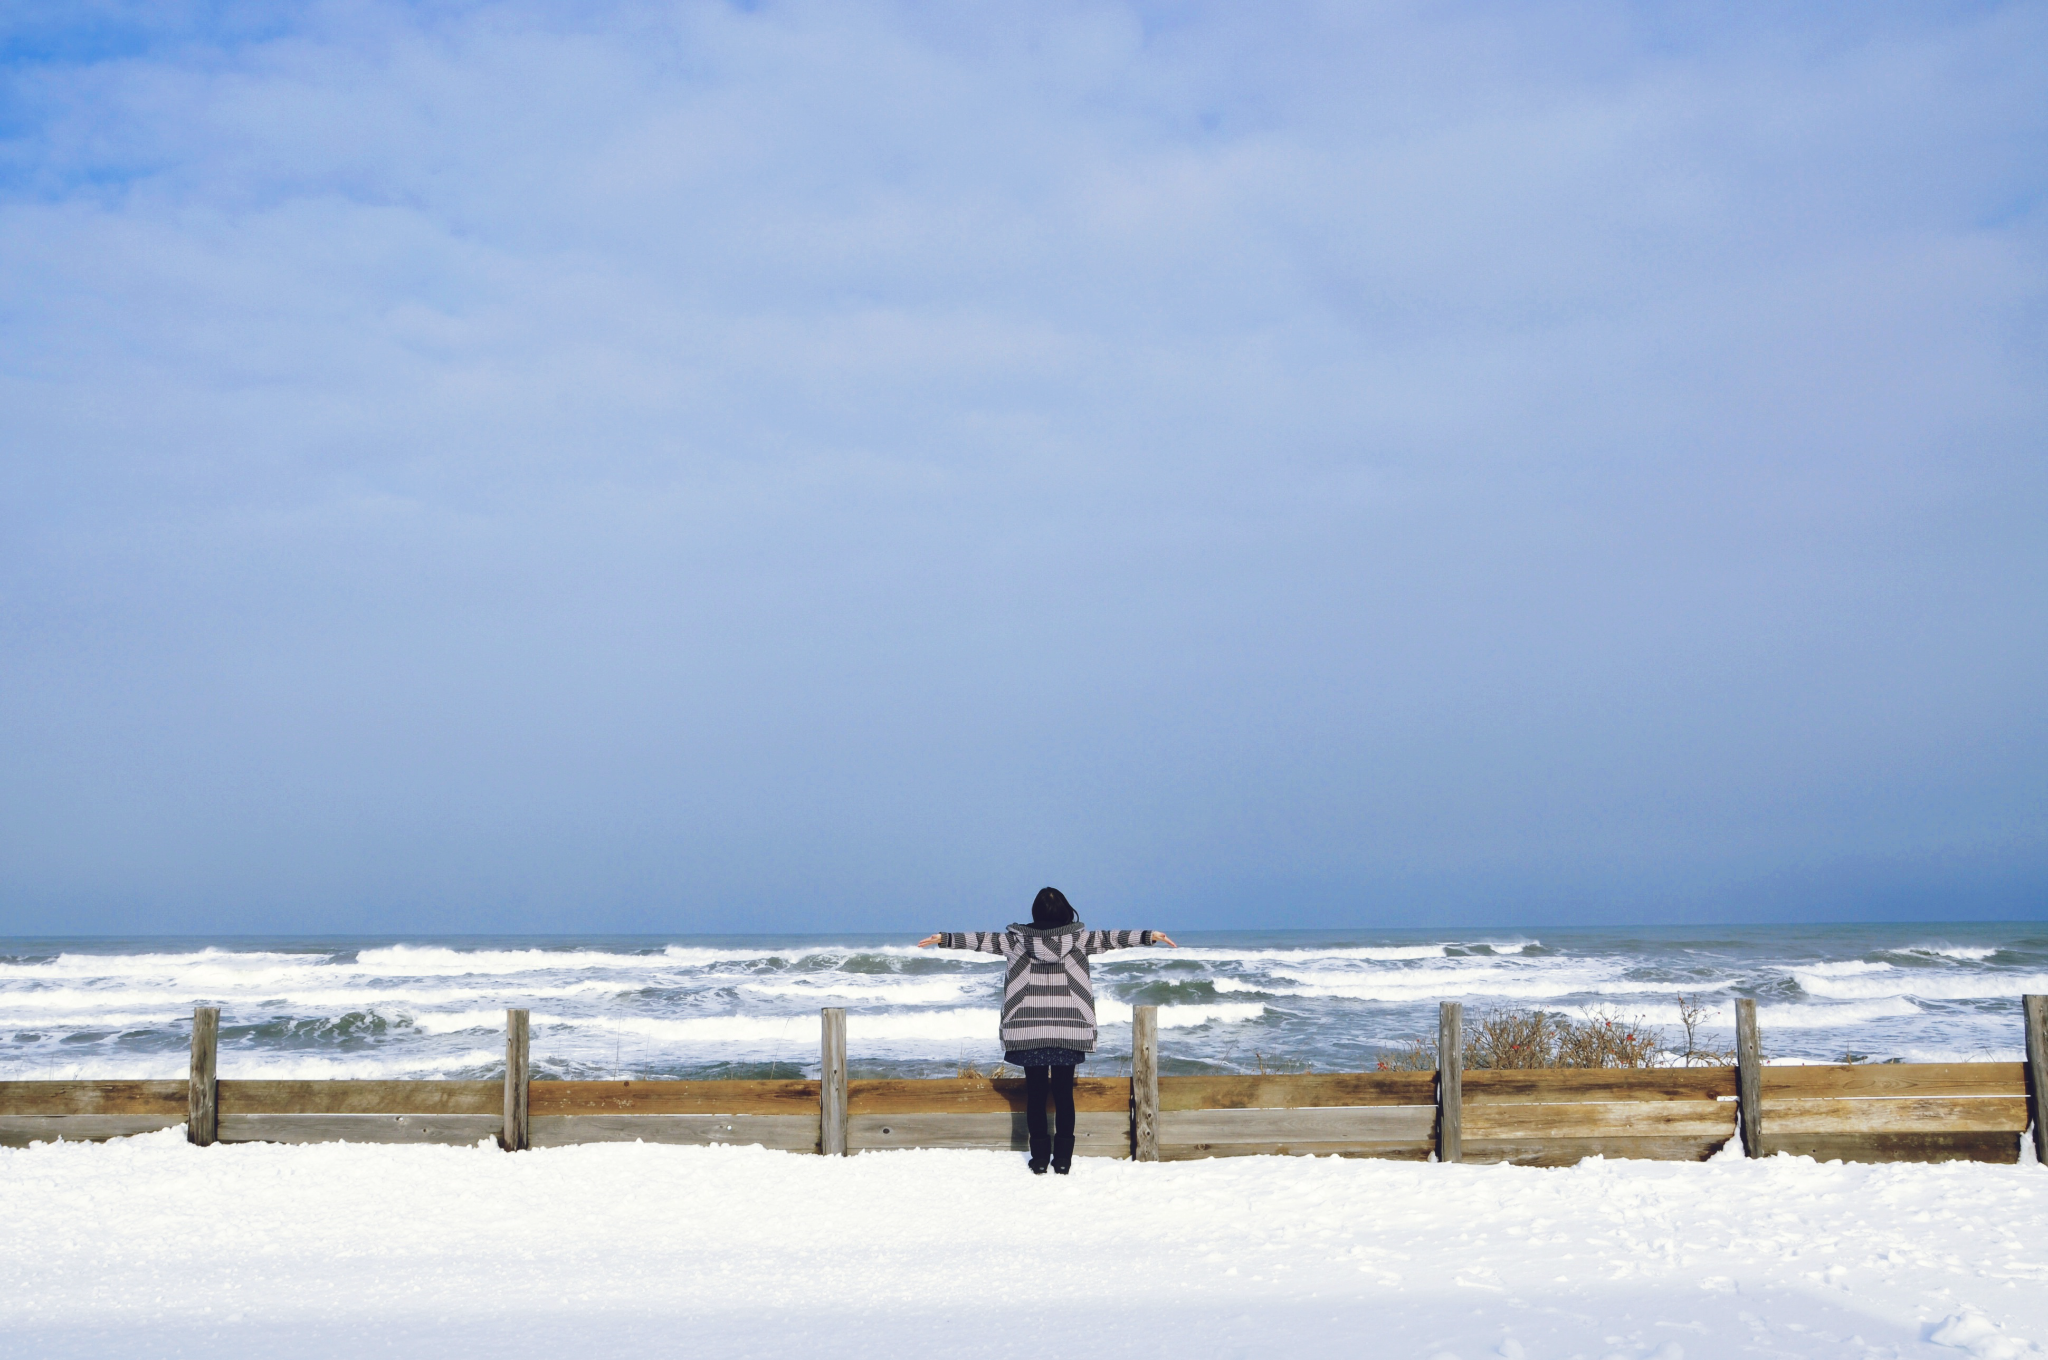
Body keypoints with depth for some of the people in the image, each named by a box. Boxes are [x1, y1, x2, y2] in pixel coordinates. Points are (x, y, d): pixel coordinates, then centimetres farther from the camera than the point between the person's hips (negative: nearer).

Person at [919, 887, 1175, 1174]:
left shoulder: (1019, 939, -1)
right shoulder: (1077, 937, -1)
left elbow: (983, 939, 4)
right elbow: (1110, 938, 2)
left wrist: (944, 939, 12)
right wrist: (1151, 936, 9)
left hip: (1029, 1032, 0)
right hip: (1068, 1032, 0)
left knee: (1035, 1094, 5)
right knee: (1064, 1093, 6)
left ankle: (1040, 1158, 5)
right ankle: (1063, 1159, 6)